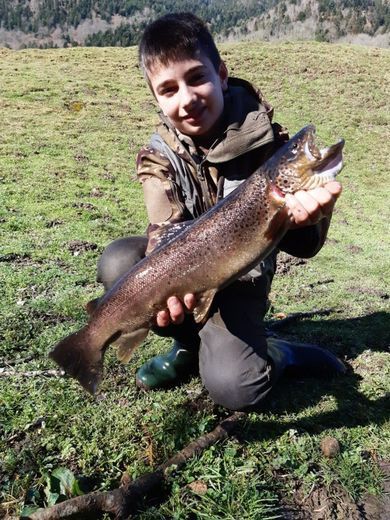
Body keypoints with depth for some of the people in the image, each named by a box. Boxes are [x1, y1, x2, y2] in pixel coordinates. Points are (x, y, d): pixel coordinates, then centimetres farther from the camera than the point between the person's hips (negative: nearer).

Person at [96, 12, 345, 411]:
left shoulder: (264, 140, -17)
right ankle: (189, 342, -1)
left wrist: (308, 215, -44)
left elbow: (303, 246, -18)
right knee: (117, 264, -27)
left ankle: (279, 354, 11)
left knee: (233, 387, -24)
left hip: (241, 278, -3)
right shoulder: (159, 156, -12)